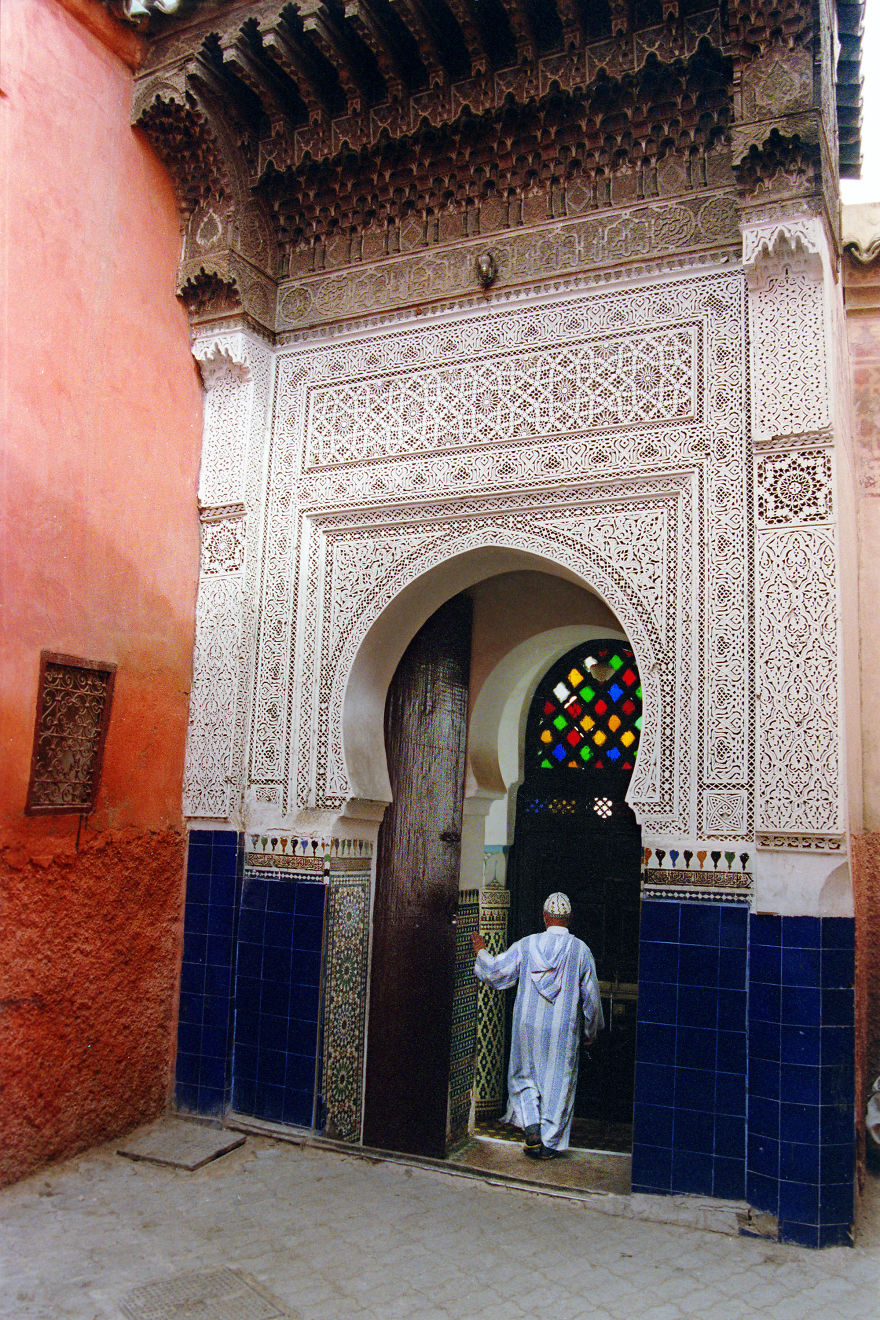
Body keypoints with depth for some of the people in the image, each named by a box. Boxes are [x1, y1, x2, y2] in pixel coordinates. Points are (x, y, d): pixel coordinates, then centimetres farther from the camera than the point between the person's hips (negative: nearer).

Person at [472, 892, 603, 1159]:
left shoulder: (526, 945, -5)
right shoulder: (580, 950, -6)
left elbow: (494, 972, 2)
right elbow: (591, 996, 0)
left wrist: (481, 952, 21)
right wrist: (592, 1031, 13)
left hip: (528, 1026, 1)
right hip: (563, 1029, 0)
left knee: (524, 1076, 17)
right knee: (558, 1082, 10)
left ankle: (531, 1127, 2)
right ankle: (549, 1142, 14)